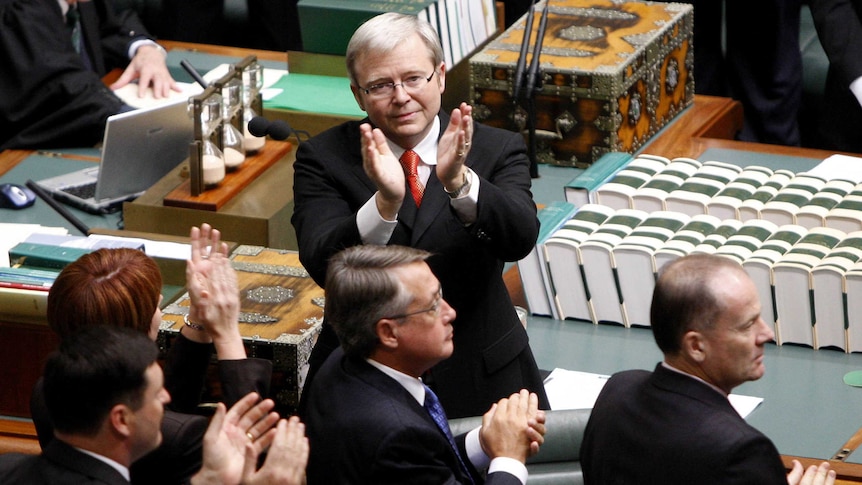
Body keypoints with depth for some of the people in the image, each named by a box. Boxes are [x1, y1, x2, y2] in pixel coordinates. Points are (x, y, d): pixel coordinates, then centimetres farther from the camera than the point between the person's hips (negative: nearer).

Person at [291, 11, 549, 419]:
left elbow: (520, 238, -15)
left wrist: (459, 181, -32)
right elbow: (322, 264, -14)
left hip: (478, 383, 1)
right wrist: (386, 202, -31)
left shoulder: (495, 150, 3)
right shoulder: (324, 159, 0)